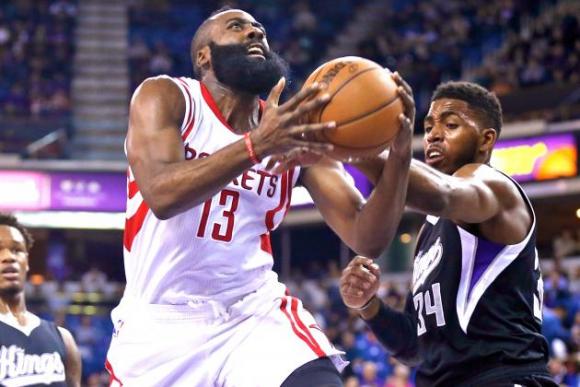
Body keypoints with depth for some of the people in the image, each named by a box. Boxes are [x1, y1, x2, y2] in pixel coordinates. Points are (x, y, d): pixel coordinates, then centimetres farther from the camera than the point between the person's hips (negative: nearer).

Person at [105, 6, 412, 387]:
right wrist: (257, 145, -35)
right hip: (161, 321, -2)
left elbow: (366, 238, -2)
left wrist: (399, 156, -19)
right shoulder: (165, 96, -4)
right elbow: (162, 195, -23)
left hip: (255, 313, 2)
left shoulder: (294, 128, 5)